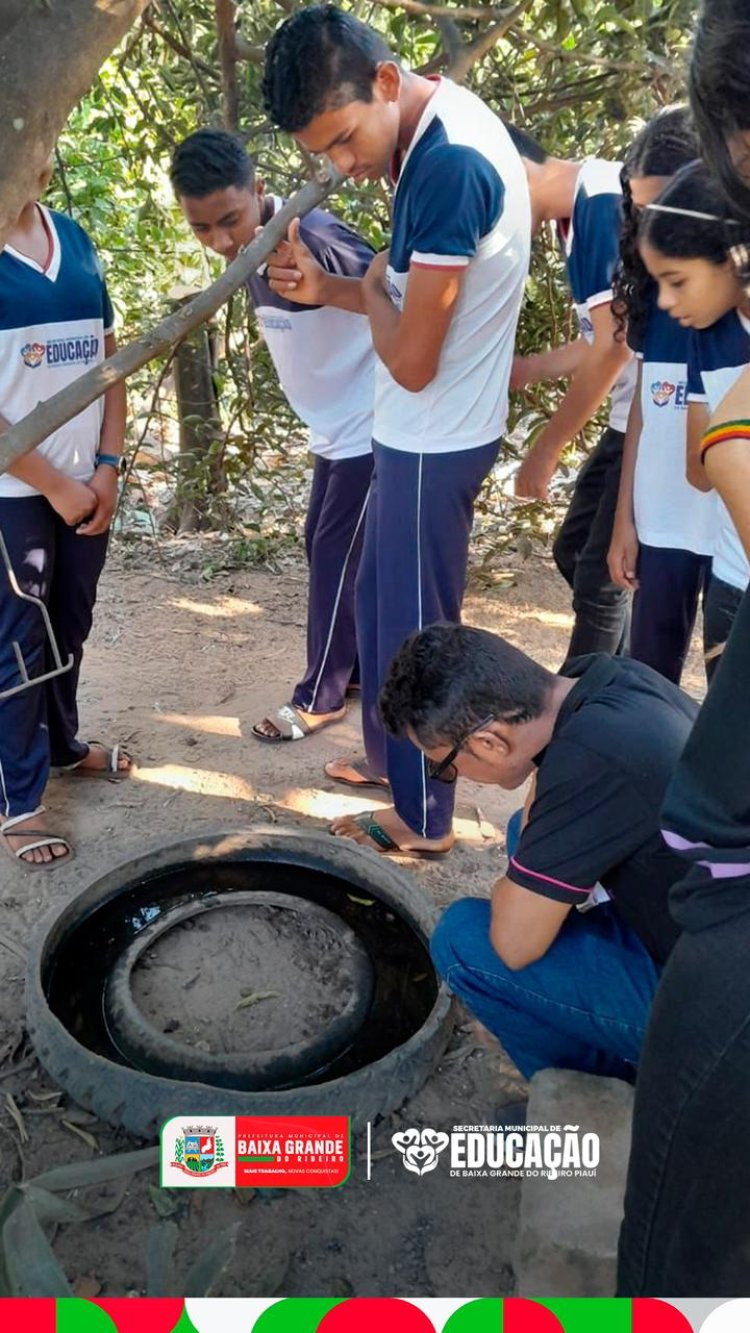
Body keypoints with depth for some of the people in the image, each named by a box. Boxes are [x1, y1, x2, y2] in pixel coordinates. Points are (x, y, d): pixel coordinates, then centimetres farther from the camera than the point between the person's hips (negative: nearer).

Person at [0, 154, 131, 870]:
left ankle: (62, 742, 39)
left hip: (86, 481, 5)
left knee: (70, 628, 17)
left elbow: (108, 354, 9)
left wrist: (108, 464, 0)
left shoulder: (74, 237, 7)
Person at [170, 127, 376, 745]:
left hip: (368, 426, -9)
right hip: (333, 427, 9)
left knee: (336, 557, -2)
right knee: (324, 549, 15)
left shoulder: (311, 235, -23)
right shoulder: (251, 248, 3)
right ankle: (357, 666, 30)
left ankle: (321, 696, 12)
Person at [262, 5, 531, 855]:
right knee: (379, 602, 21)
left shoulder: (450, 164, -26)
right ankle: (389, 758, 41)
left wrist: (370, 288, -6)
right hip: (421, 432, 10)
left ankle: (424, 819, 23)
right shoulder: (440, 129, 6)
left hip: (434, 442, -10)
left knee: (415, 627, 4)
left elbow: (411, 360, -22)